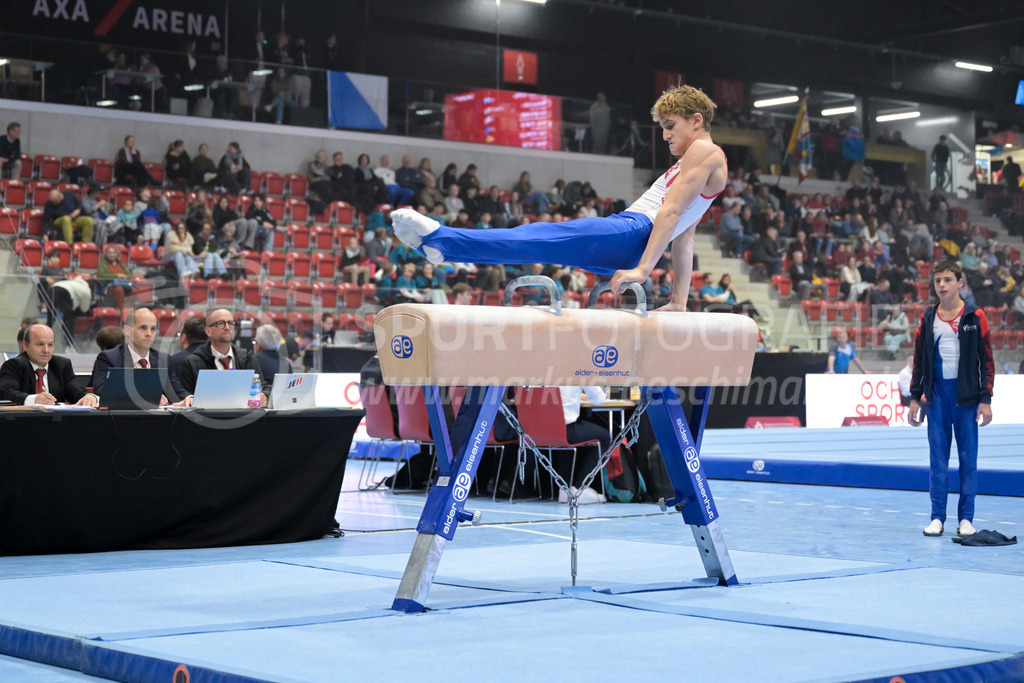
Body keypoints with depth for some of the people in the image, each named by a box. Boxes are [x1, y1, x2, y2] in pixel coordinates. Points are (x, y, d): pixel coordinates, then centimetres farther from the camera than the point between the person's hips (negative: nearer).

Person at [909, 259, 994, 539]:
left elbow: (987, 360, -2)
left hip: (966, 393, -2)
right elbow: (919, 359, 12)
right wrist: (914, 397, 7)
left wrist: (985, 399, -7)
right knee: (938, 457, 3)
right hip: (936, 393, 2)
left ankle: (966, 518, 9)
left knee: (968, 457, 2)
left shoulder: (975, 316, -1)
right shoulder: (927, 318, 8)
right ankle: (937, 517, 8)